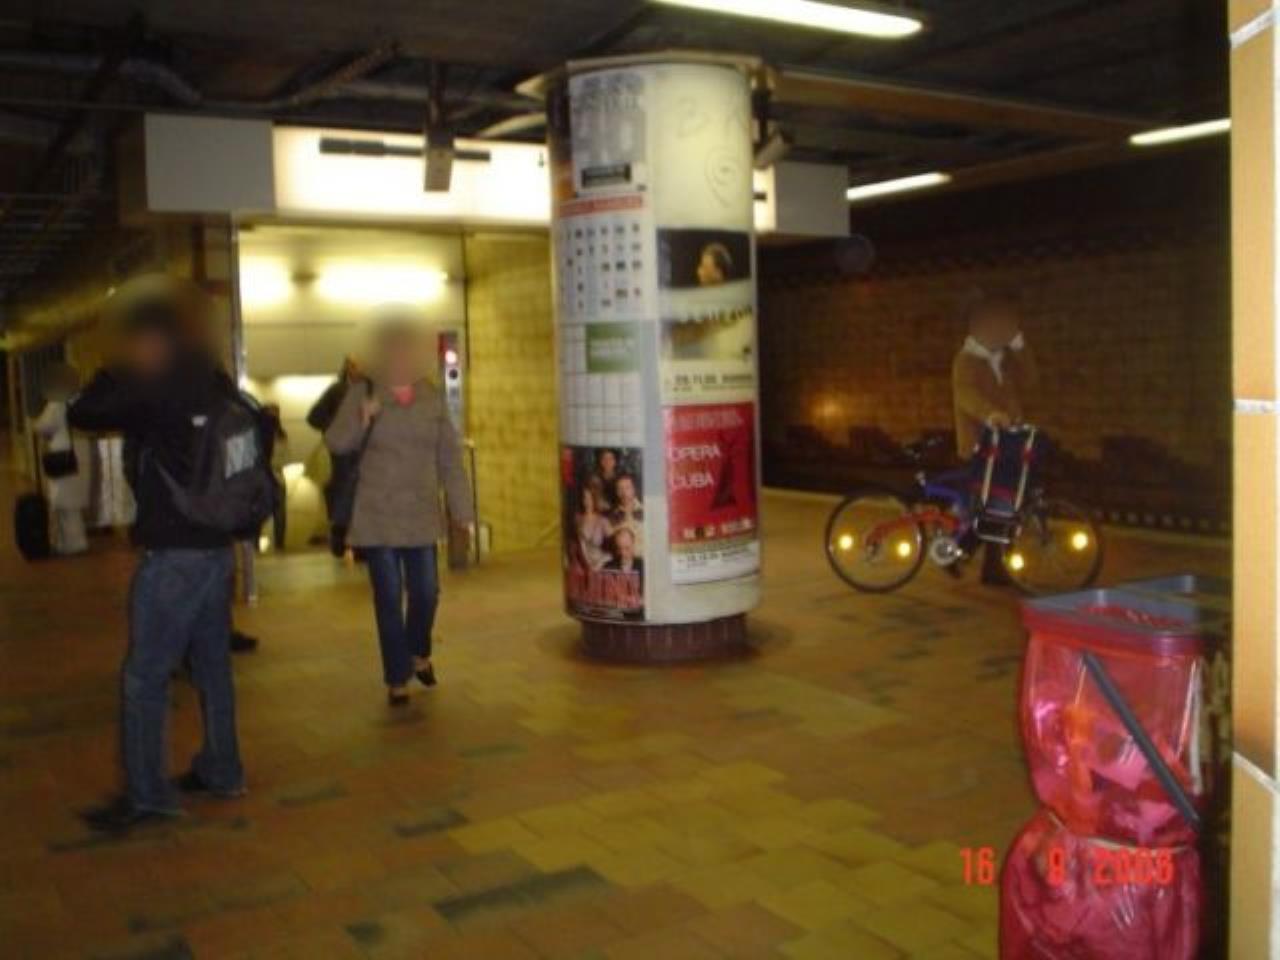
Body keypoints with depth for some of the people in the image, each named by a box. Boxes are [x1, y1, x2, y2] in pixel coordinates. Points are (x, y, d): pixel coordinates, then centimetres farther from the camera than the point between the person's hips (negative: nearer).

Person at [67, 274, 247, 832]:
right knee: (211, 665, 15)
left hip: (172, 554, -8)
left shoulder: (153, 387, -15)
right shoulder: (214, 385, 6)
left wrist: (116, 371, 9)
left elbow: (81, 415, -6)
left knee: (144, 677, 0)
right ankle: (220, 771, 25)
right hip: (215, 547, 8)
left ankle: (147, 796, 5)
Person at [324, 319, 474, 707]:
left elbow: (450, 457, 5)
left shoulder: (433, 398, 4)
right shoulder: (362, 394, -3)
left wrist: (462, 509, 2)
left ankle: (418, 653, 36)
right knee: (389, 598, 2)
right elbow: (335, 443, -7)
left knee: (425, 591, 6)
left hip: (422, 515, 2)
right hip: (377, 516, -2)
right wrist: (362, 420, -26)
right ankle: (397, 679, 15)